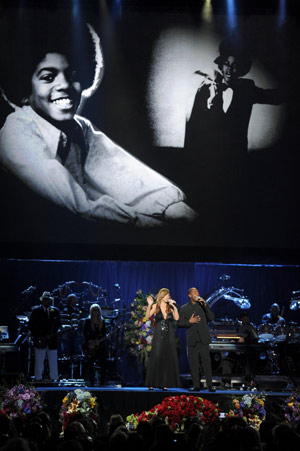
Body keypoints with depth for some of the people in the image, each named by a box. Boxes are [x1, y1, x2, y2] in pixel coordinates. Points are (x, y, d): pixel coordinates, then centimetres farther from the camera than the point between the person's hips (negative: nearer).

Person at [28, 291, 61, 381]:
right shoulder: (36, 311, 2)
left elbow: (58, 326, 9)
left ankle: (54, 379, 11)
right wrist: (37, 336, -9)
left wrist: (54, 334, -9)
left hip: (52, 341, 2)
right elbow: (30, 326, 2)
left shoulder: (55, 311, 9)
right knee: (39, 362, 1)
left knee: (53, 363, 4)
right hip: (39, 341, -2)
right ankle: (38, 379, 7)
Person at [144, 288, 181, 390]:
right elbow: (147, 317, -10)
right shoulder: (155, 306, 3)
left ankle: (165, 383, 5)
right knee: (156, 358, -6)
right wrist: (149, 305, -20)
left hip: (169, 336, 3)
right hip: (158, 336, -3)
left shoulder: (170, 307, 10)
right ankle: (152, 383, -1)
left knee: (168, 359, 1)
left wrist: (174, 307, -7)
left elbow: (176, 318, -2)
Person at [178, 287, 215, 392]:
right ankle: (196, 385, 7)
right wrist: (189, 321, -12)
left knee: (206, 361, -6)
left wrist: (205, 305, -9)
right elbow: (180, 323, 6)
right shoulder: (184, 308, 10)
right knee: (193, 363, 1)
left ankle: (210, 385, -3)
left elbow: (211, 318, 0)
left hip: (203, 339, 0)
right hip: (192, 339, 0)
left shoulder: (203, 306, 11)